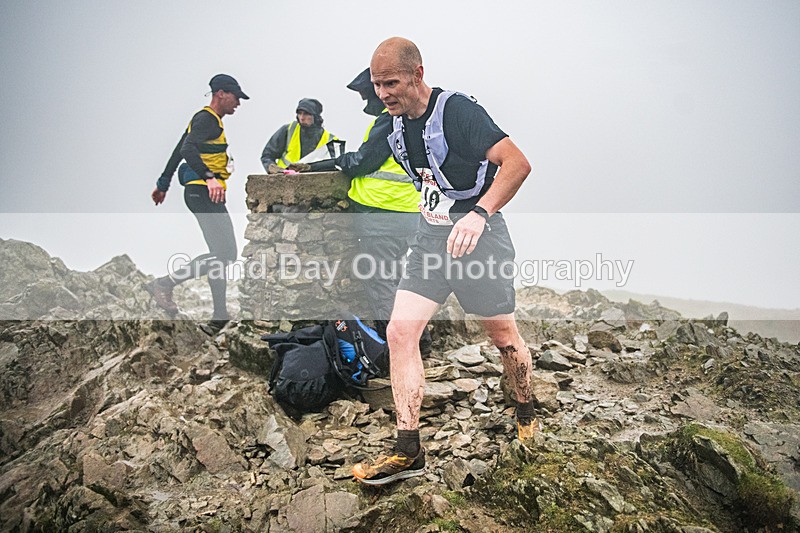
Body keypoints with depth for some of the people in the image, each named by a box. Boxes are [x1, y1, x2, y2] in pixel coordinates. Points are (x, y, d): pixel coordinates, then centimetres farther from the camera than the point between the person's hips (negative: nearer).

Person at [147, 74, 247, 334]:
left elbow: (178, 151, 28)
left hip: (207, 195, 11)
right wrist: (210, 177, -37)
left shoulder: (207, 119, 24)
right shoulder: (207, 119, -8)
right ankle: (165, 284, -12)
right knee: (226, 254, -15)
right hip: (204, 193, -11)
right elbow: (187, 149, -25)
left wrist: (163, 184, 32)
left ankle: (220, 316, 11)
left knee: (221, 254, 9)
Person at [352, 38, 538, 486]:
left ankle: (528, 412, 39)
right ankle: (408, 453, -1)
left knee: (503, 335, 9)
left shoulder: (457, 110, -17)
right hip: (432, 238, 7)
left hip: (478, 234, -6)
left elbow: (518, 163, -25)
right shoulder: (396, 124, 6)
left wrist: (478, 214, -35)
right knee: (401, 331, -7)